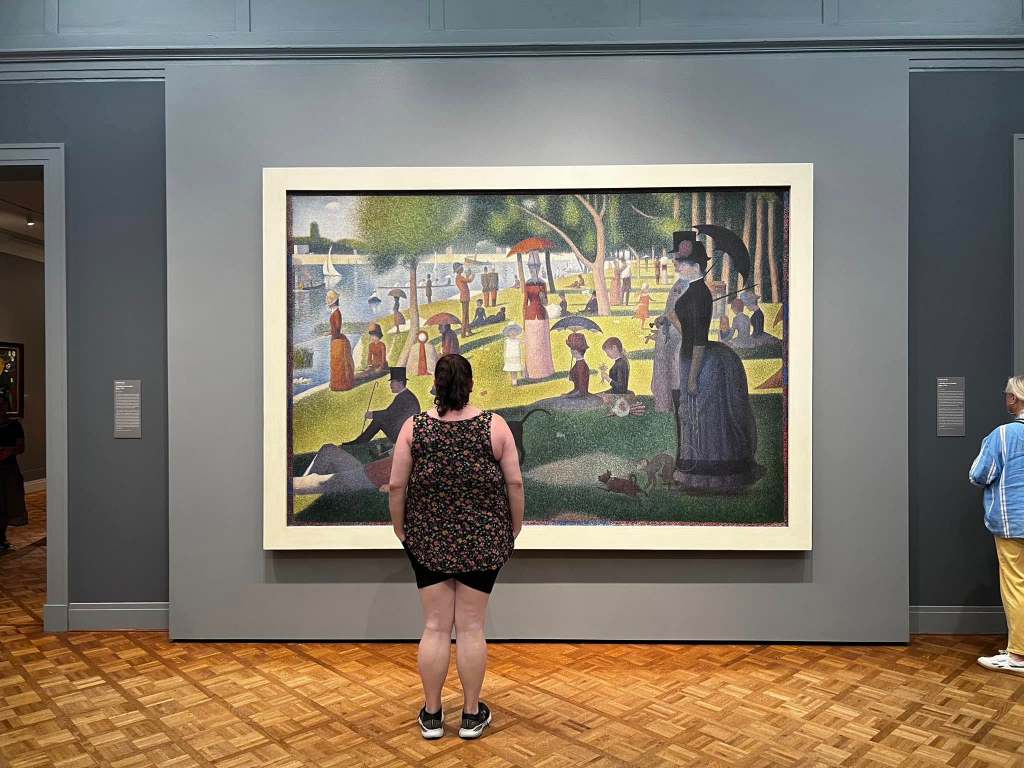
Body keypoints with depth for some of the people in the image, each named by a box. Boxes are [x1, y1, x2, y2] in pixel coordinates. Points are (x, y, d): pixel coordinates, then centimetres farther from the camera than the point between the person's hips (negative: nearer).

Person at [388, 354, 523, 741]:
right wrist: (514, 527, 8)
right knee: (471, 627, 7)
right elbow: (515, 483, -4)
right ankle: (471, 715, 18)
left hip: (429, 538, 1)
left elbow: (396, 485, -3)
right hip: (483, 539, 0)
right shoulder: (494, 425, -5)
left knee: (435, 626, 8)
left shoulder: (414, 426, -4)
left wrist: (400, 529, 10)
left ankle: (432, 715, 18)